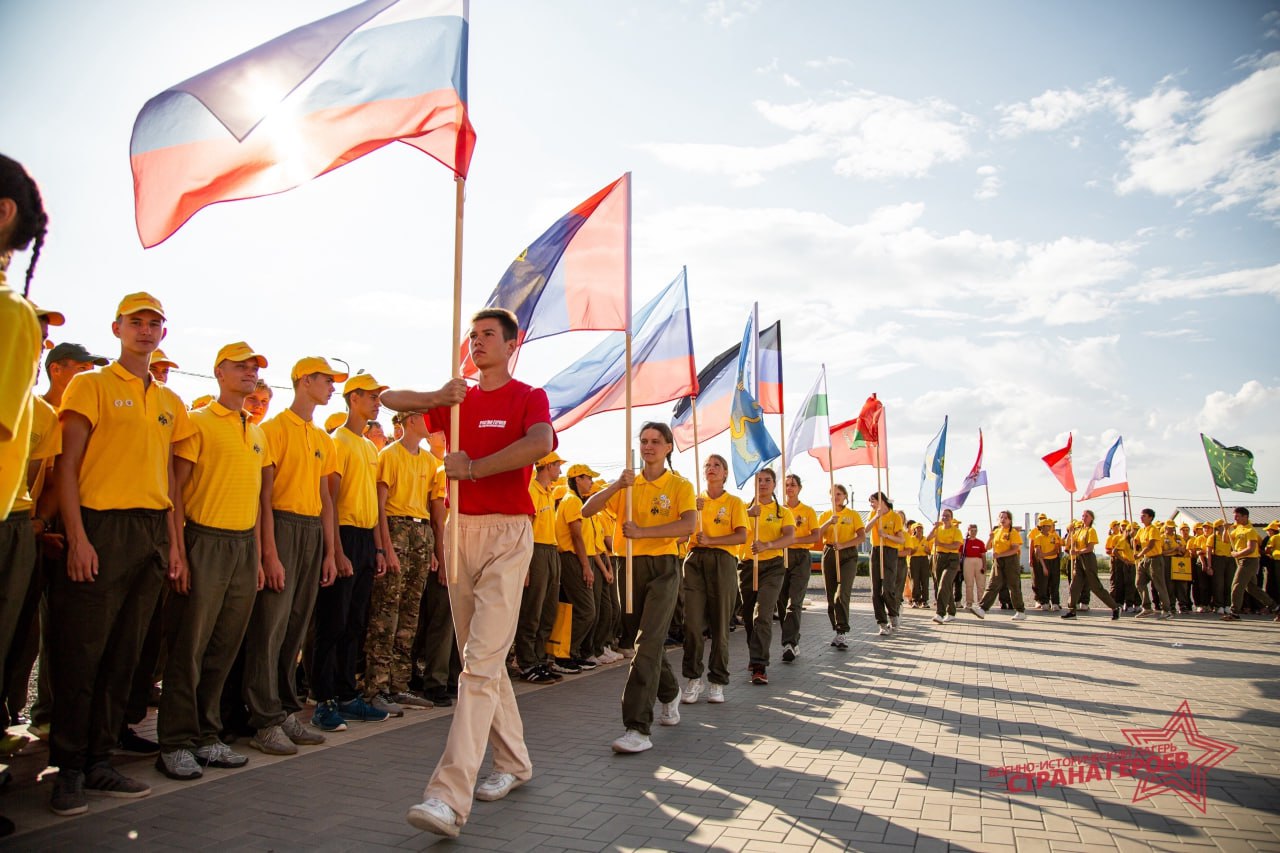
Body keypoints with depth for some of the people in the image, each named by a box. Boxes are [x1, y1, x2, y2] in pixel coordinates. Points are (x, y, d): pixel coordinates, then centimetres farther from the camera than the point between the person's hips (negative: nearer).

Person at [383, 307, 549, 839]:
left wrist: (473, 467, -20)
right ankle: (513, 762, 28)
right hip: (460, 529, 7)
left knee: (481, 661, -12)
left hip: (507, 533, -6)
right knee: (481, 659, 13)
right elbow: (389, 399, 17)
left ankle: (450, 797, -15)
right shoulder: (458, 401, 16)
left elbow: (540, 443, -23)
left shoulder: (528, 396, -1)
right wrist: (436, 397, -2)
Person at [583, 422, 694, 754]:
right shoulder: (626, 485, 9)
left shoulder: (680, 486, 0)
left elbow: (689, 524, -18)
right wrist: (616, 486, -19)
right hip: (631, 566, 4)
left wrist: (642, 531, -25)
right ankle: (669, 692, 43)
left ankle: (638, 729, -15)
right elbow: (587, 511, -4)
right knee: (639, 640, 15)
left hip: (663, 567, -4)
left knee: (648, 642, -16)